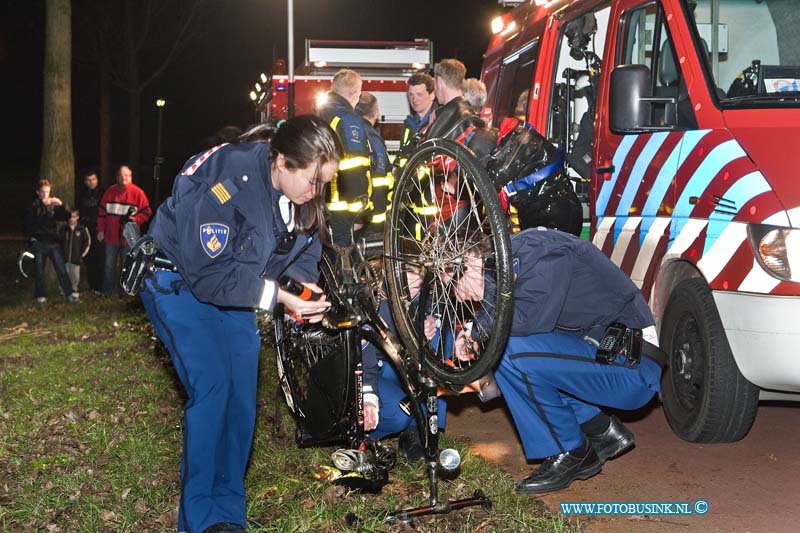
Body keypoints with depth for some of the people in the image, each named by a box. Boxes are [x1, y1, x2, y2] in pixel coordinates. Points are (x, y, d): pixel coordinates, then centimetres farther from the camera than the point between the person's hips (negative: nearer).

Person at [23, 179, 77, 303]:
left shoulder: (53, 205, 8)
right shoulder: (33, 206, 0)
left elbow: (65, 217, -2)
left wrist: (61, 205, -15)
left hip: (53, 242, 2)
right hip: (38, 243, -2)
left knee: (61, 269, -1)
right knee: (39, 271, 6)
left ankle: (69, 293, 2)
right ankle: (40, 295, 17)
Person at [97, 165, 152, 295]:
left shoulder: (137, 193, -6)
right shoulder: (110, 192, 4)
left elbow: (146, 212, -5)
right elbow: (101, 211, 8)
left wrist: (135, 219, -22)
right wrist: (101, 230, 4)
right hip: (111, 236, 3)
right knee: (109, 265, 11)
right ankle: (107, 292, 21)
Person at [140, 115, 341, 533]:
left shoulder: (299, 190, -12)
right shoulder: (226, 183, -34)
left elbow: (304, 249, 3)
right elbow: (208, 274, -31)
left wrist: (305, 287, -17)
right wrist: (277, 295, -32)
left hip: (234, 284, 7)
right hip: (179, 278, -7)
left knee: (243, 388, 1)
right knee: (212, 383, -18)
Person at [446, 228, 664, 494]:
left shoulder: (538, 248, -17)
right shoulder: (514, 256, 10)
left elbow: (529, 319, -30)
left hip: (633, 369, -10)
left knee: (512, 349, -22)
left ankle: (572, 455, -4)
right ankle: (601, 430, 12)